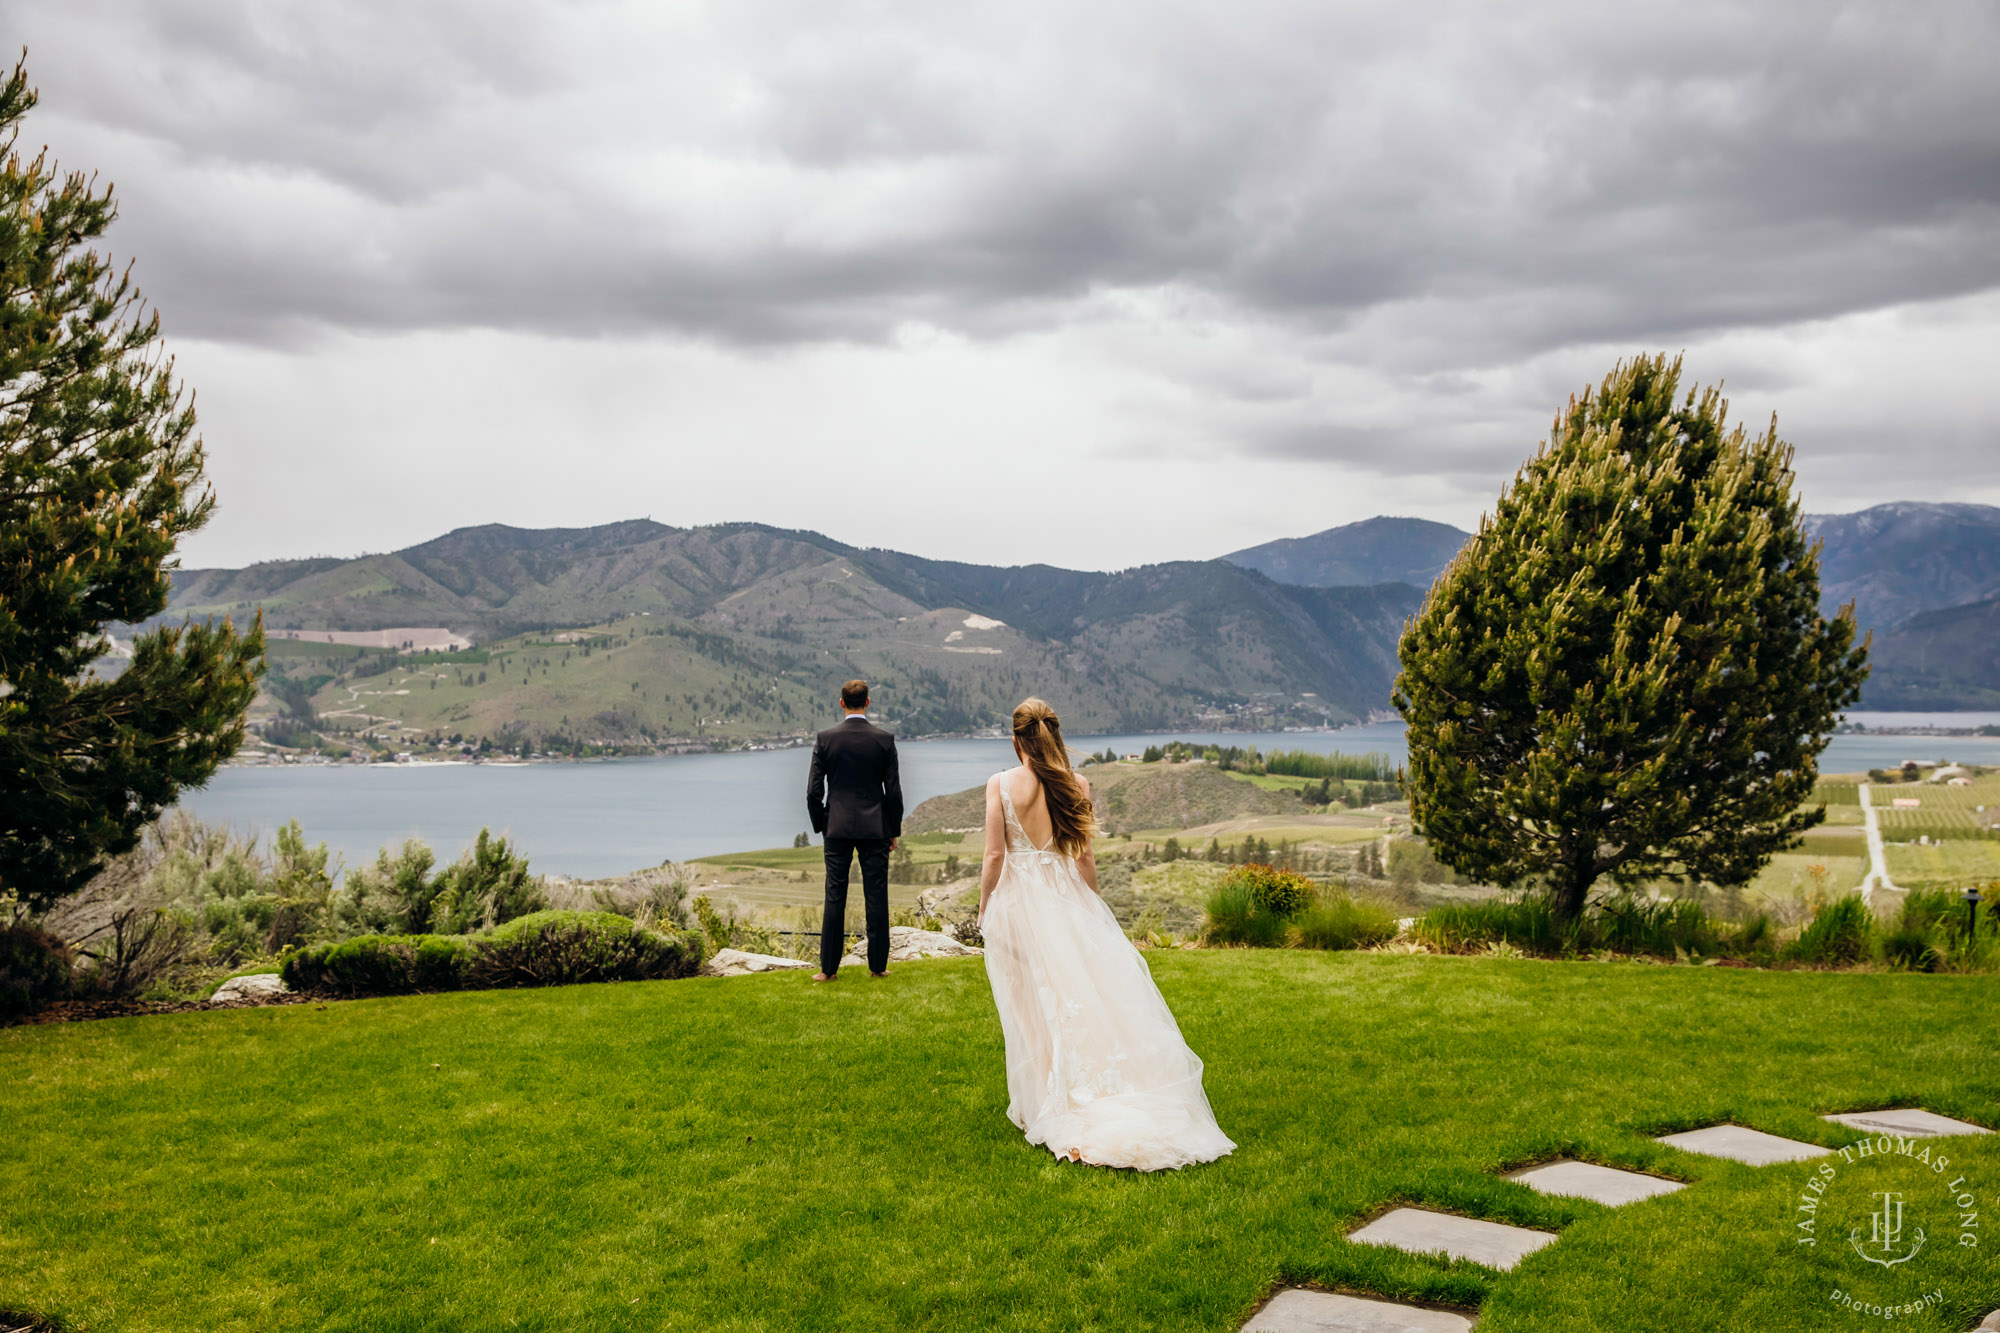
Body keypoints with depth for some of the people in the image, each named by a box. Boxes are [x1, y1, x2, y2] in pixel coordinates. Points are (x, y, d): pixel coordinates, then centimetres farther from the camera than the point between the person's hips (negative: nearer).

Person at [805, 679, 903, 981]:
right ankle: (878, 965, 10)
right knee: (876, 897, 5)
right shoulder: (884, 739, -4)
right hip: (875, 829, 0)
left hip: (837, 828, 0)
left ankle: (829, 967, 7)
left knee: (835, 898, 4)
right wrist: (894, 830, 8)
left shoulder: (825, 738, -4)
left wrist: (820, 826, 11)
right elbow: (893, 790, -2)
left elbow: (814, 790, -2)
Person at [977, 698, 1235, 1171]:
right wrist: (1093, 909, 14)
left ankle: (1044, 1103, 14)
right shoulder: (1074, 785, -1)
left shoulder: (1000, 785, -7)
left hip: (1017, 899, -2)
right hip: (1066, 899, 2)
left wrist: (984, 910, 4)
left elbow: (995, 856, -8)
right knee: (1089, 990, 7)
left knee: (1032, 1004, 6)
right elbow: (1084, 857, 2)